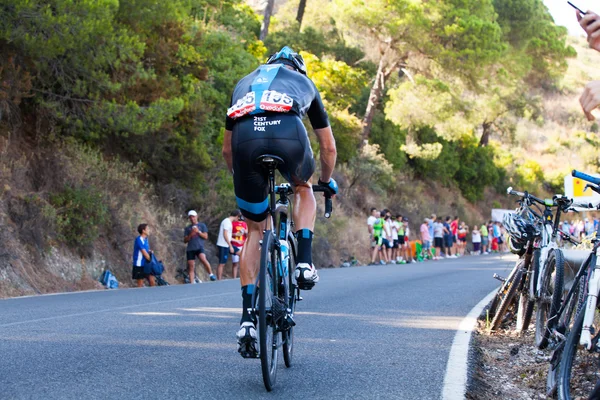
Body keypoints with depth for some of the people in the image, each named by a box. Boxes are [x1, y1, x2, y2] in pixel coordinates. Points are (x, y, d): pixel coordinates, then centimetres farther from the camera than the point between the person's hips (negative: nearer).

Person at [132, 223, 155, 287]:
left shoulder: (145, 239, 10)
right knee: (140, 284, -1)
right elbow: (144, 253, -18)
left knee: (152, 282, 4)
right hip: (139, 265, -8)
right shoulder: (139, 240, -16)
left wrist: (150, 252, -6)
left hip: (147, 264, 8)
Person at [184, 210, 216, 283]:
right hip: (190, 249, 3)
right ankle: (192, 283, 3)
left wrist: (198, 232, -9)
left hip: (199, 247, -3)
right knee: (191, 267, 0)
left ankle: (211, 274, -19)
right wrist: (190, 235, -6)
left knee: (203, 259, -31)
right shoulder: (187, 228, 18)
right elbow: (185, 240, 11)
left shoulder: (202, 225, 13)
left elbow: (205, 236, 5)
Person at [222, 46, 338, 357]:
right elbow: (328, 148, 40)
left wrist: (242, 177, 59)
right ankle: (304, 263, 15)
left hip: (245, 136, 1)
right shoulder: (304, 82, 37)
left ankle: (247, 318, 8)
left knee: (254, 230, 18)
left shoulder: (245, 82, 40)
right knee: (303, 188, 35)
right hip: (288, 134, -1)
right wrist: (327, 181, 57)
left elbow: (227, 150, 43)